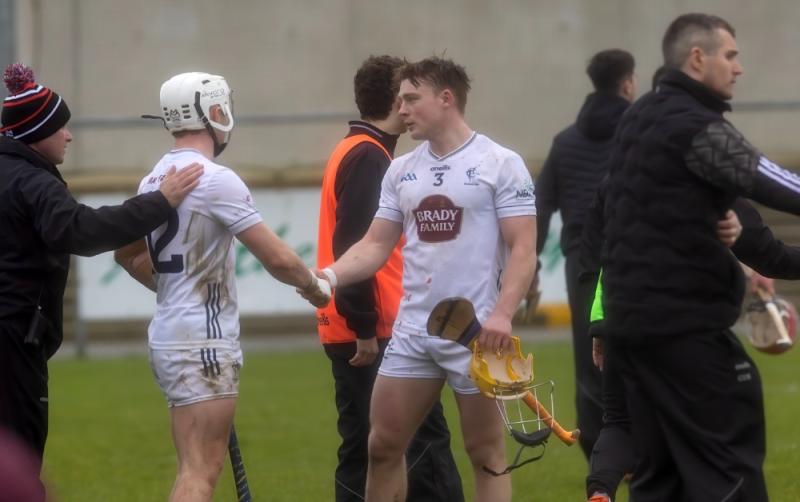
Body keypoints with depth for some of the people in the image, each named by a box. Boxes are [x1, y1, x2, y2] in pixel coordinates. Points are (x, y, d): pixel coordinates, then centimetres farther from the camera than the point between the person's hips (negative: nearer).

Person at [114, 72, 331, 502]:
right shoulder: (215, 180, -15)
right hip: (202, 342, -9)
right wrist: (315, 287, 2)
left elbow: (128, 255, 23)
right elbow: (277, 258, -15)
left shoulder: (154, 180, 9)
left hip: (169, 334, 9)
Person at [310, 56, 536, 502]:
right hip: (412, 331, 5)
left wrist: (502, 313, -21)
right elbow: (376, 246, 12)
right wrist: (330, 276, -6)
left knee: (487, 453, 1)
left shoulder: (500, 164, -5)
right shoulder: (402, 171, 11)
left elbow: (523, 248, -9)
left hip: (476, 332, -5)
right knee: (384, 446, 5)